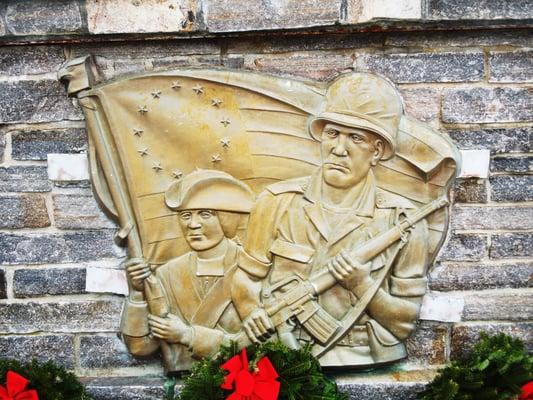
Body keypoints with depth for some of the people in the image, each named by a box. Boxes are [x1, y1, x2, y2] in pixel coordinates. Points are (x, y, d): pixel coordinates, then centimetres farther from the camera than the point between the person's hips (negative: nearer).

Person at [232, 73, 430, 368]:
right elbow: (247, 279, 10)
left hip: (360, 365, 0)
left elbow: (406, 321, 4)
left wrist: (363, 285, -13)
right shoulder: (277, 201, 1)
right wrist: (253, 313, -11)